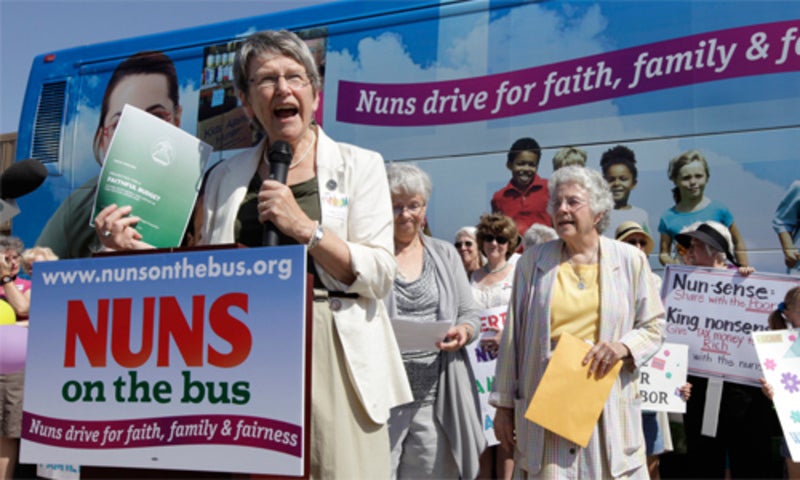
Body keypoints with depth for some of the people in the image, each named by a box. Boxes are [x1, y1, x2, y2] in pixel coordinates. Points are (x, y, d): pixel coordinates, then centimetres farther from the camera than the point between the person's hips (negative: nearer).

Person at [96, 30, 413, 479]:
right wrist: (138, 248, 1)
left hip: (333, 358, -2)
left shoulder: (359, 165, 5)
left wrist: (305, 227, -14)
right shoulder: (227, 176, 14)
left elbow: (379, 276, -4)